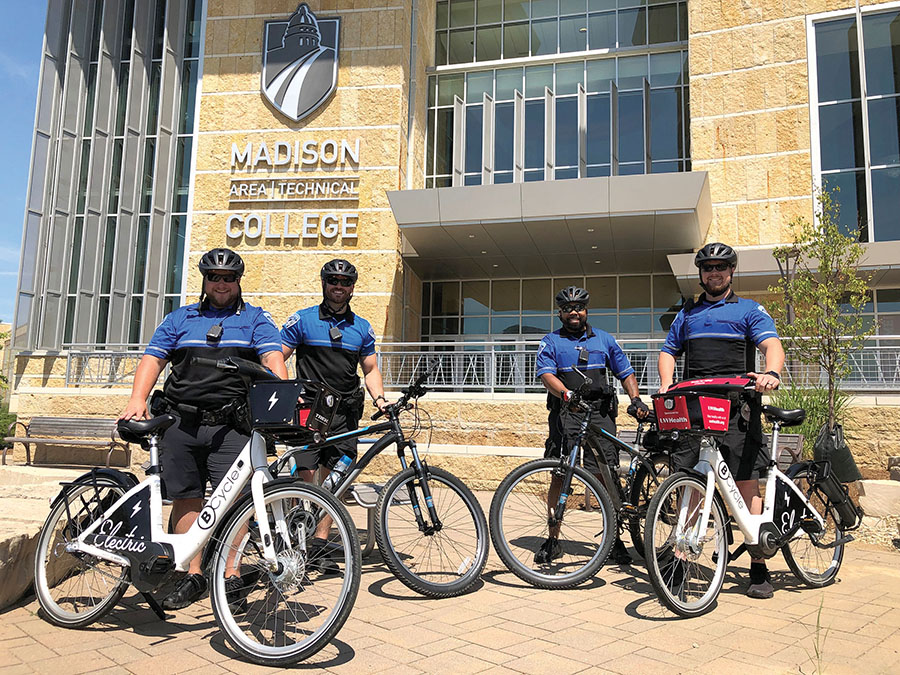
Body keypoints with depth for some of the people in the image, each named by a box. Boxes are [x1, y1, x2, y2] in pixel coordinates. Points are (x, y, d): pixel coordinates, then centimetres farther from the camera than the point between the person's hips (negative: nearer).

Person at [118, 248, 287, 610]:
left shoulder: (255, 318, 11)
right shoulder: (180, 318, 19)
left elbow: (273, 356, -4)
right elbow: (152, 359, 12)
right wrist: (137, 399, -5)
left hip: (230, 425, -2)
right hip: (181, 422, 3)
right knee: (186, 498, 4)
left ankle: (231, 575, 3)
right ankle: (193, 576, 14)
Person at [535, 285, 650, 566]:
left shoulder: (604, 339, 17)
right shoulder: (551, 342, 9)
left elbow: (626, 373, 17)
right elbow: (546, 374, -7)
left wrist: (636, 399, 0)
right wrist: (568, 394, -25)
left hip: (600, 413, 1)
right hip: (564, 415, -1)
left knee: (607, 475, -3)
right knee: (559, 477, 1)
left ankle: (614, 538, 9)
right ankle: (553, 540, 11)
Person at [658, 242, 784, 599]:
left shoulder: (750, 310, 12)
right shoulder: (687, 313, 24)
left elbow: (772, 344, -3)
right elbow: (669, 351, 23)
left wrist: (771, 373, -25)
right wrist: (666, 385, 4)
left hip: (737, 405, -3)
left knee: (746, 483, -5)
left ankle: (759, 569, 1)